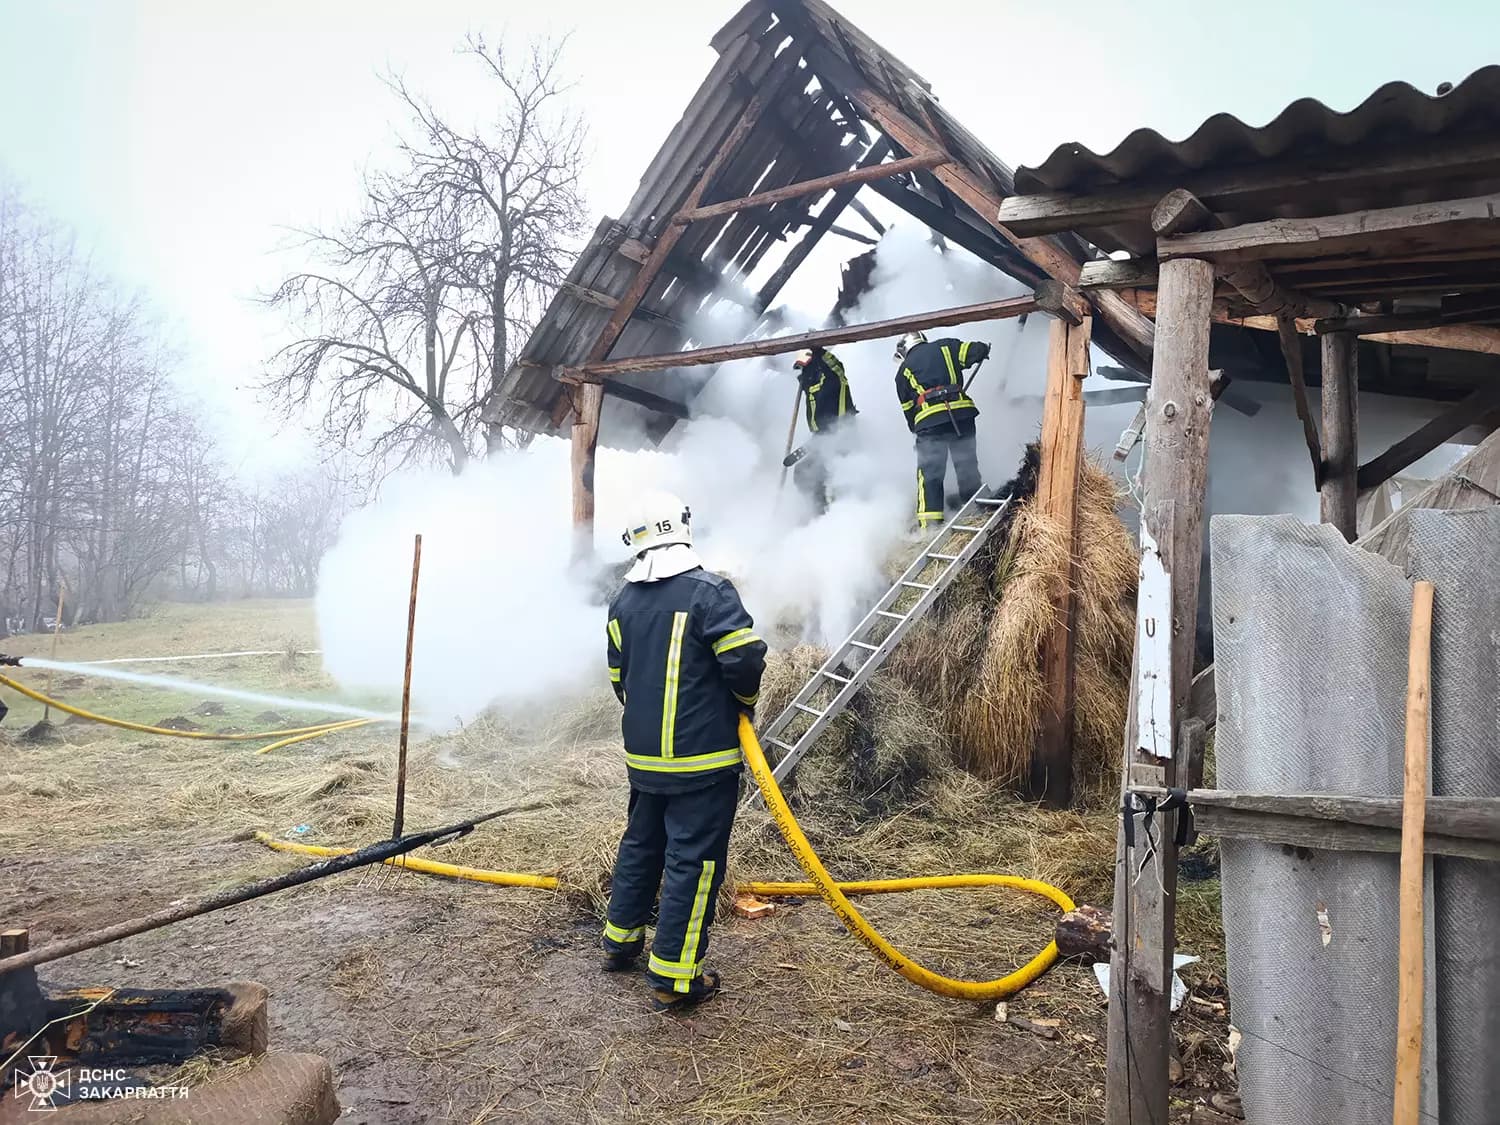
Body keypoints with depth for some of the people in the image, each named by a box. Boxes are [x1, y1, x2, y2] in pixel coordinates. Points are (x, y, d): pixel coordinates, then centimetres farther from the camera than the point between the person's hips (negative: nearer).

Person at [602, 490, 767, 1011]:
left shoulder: (623, 602, 6)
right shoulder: (710, 592, -16)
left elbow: (619, 679, 12)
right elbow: (746, 659, -19)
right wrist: (745, 700, 1)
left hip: (643, 756, 7)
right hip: (703, 759, -7)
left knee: (640, 844, 23)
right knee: (693, 859, 2)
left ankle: (621, 940, 38)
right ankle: (673, 977, 8)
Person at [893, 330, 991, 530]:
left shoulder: (904, 369, 16)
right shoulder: (945, 347, 16)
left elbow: (908, 408, 17)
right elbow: (978, 350, 6)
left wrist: (916, 429, 30)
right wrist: (982, 350, 29)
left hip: (929, 421, -1)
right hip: (962, 414, 1)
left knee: (929, 475, 5)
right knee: (968, 468, 13)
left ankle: (929, 526, -2)